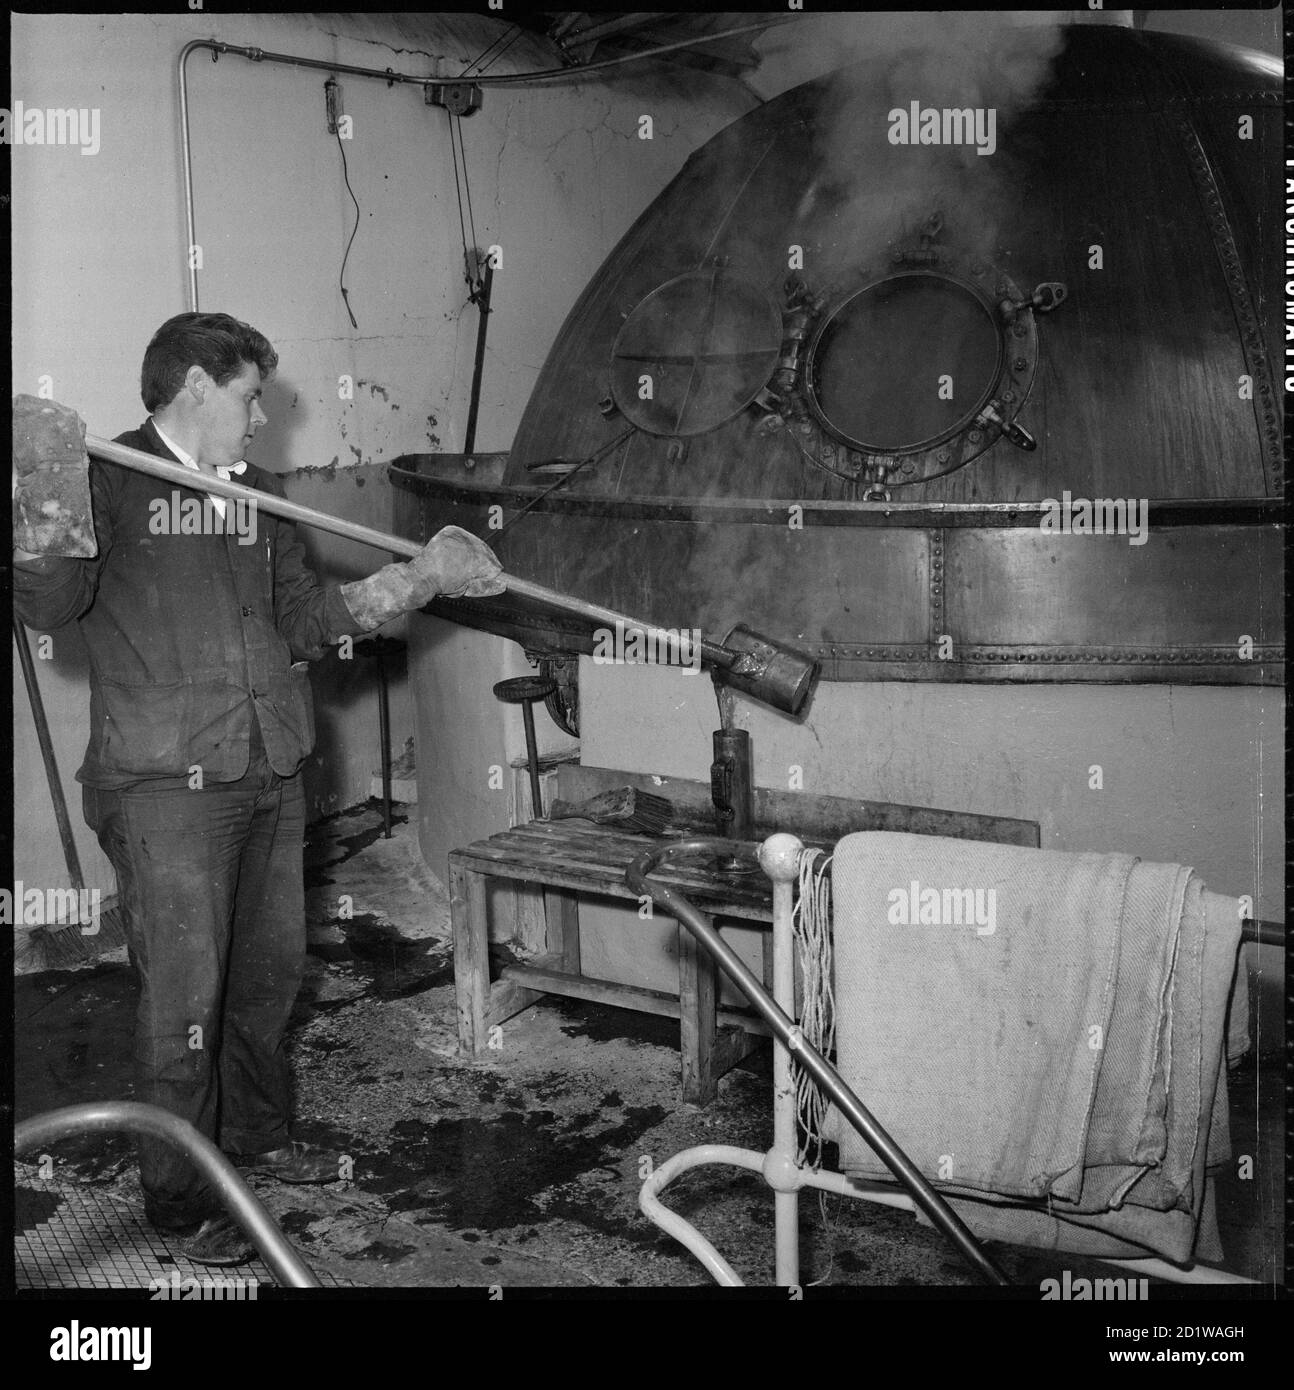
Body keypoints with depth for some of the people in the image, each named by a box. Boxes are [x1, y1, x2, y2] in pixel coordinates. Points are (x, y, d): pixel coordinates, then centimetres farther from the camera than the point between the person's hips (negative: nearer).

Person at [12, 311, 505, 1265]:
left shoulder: (257, 493, 16)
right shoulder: (108, 479, -4)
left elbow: (303, 623, 18)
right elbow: (47, 608, -15)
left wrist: (418, 578, 13)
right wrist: (49, 493, -28)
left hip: (270, 779, 7)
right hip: (166, 786, -7)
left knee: (271, 970, 17)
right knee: (185, 996, -2)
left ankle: (259, 1133, 39)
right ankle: (180, 1201, 14)